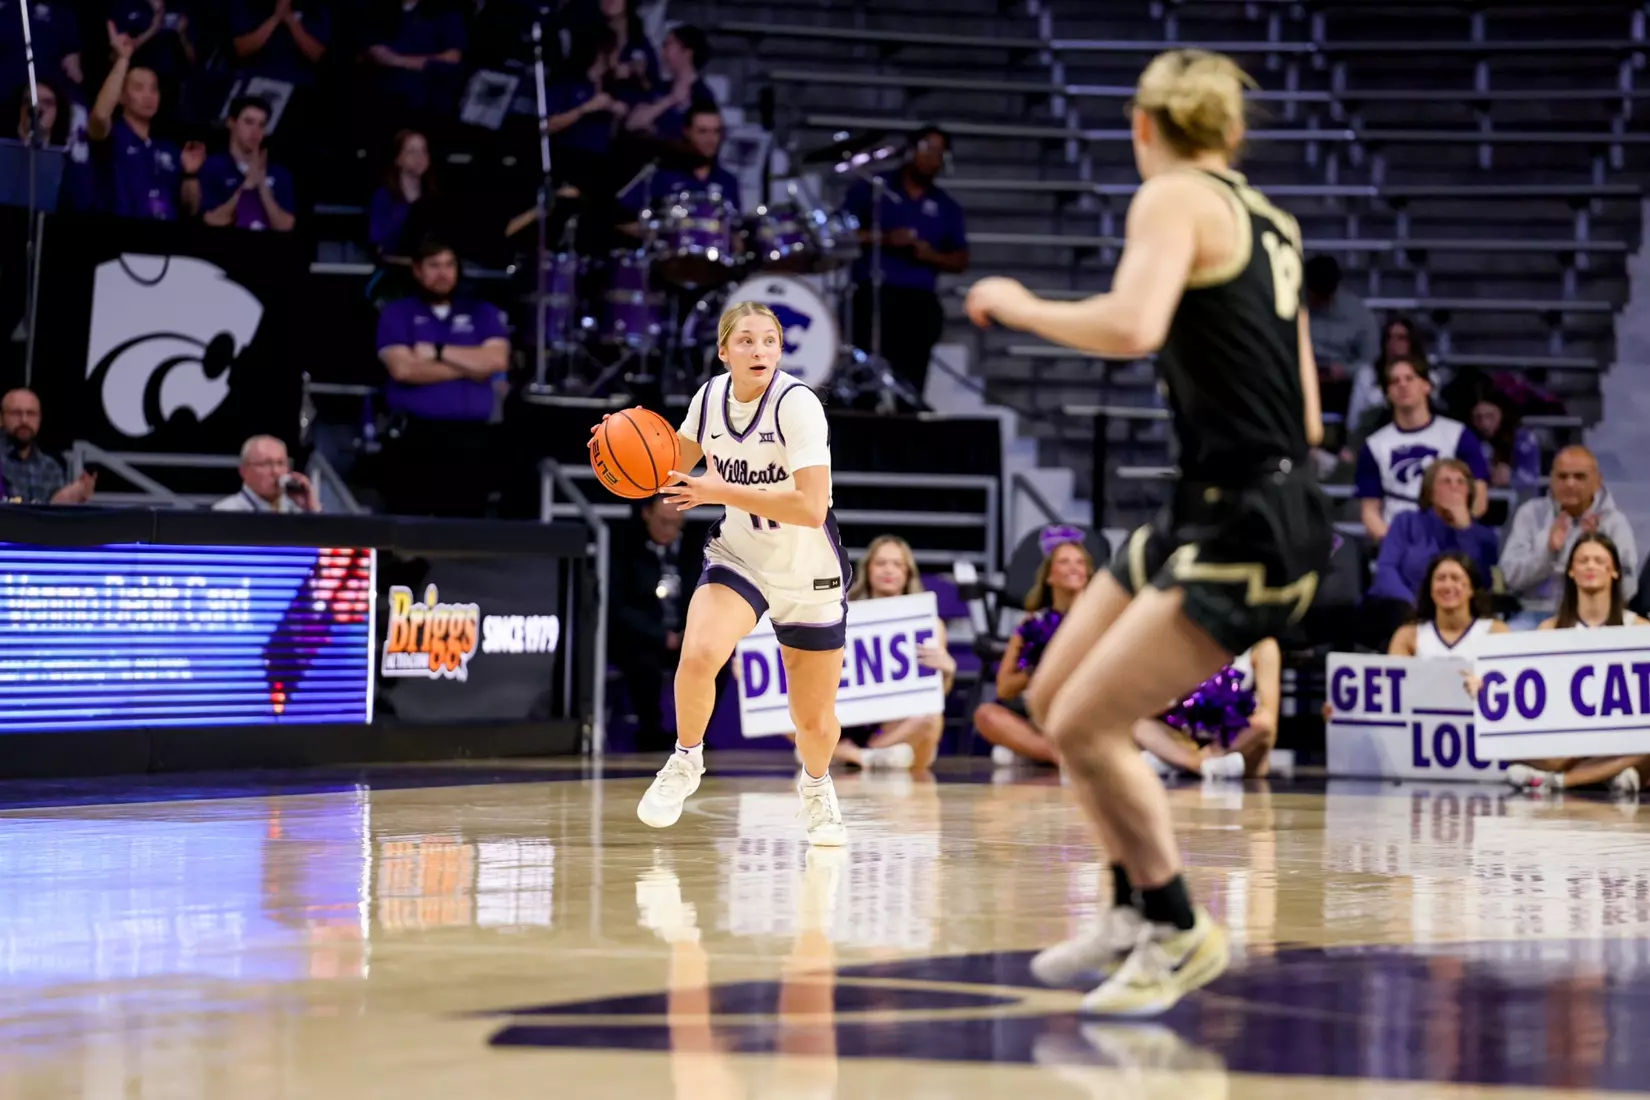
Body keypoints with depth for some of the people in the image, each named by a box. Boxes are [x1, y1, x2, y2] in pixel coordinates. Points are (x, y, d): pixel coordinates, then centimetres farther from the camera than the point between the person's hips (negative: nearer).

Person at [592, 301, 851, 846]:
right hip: (738, 557, 3)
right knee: (698, 654, -28)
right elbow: (672, 467, 13)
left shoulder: (796, 403, -23)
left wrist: (719, 491, -32)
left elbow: (812, 508, -32)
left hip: (809, 576, -3)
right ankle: (686, 760, -1)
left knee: (815, 722, 7)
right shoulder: (711, 395, -6)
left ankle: (816, 786, 42)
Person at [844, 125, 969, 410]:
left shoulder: (946, 207, 16)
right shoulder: (872, 187, 8)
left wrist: (932, 256, -5)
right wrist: (884, 239, -11)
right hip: (873, 295, -3)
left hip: (920, 303, 3)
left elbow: (961, 261, 16)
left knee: (910, 385, -6)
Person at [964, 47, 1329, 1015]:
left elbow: (1131, 326, -27)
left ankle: (1180, 933, 5)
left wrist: (1018, 307, -11)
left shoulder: (1177, 198, -8)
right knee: (1054, 697, 14)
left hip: (1250, 527, -9)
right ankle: (1137, 912, 24)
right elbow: (1306, 416, 18)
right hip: (1213, 511, 9)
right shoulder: (1267, 219, 17)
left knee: (1086, 724, -10)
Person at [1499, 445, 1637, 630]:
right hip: (1534, 613, 0)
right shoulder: (1531, 513, 8)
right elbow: (1511, 576, -2)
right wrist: (1548, 549, -18)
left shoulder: (1615, 522, 5)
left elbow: (1625, 590, -6)